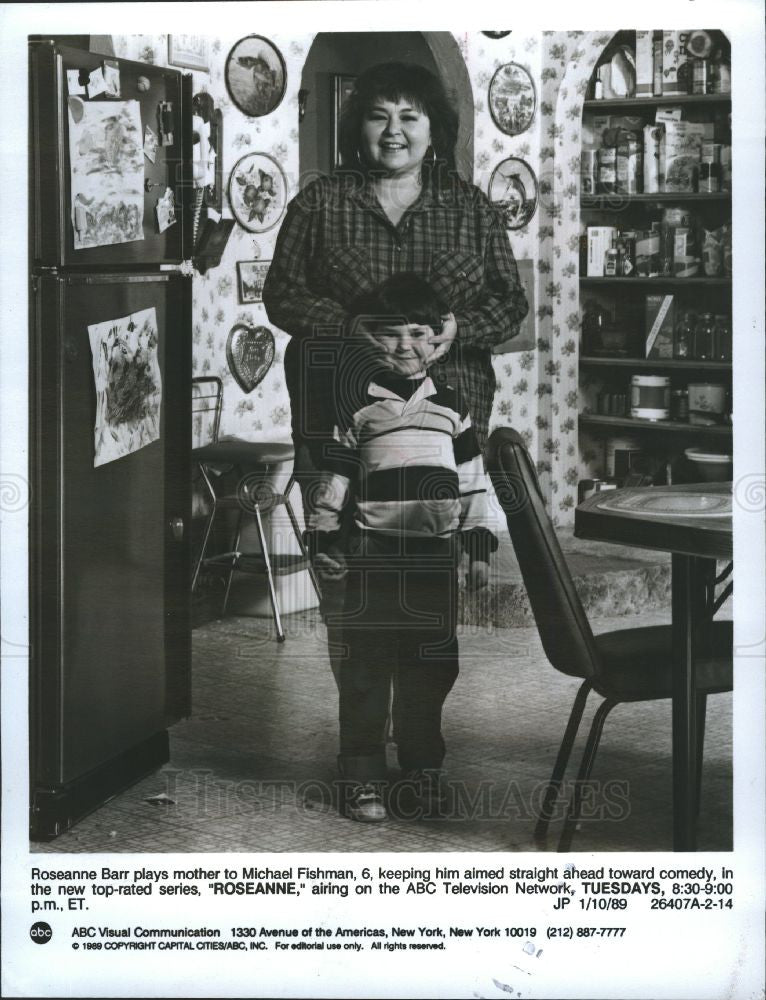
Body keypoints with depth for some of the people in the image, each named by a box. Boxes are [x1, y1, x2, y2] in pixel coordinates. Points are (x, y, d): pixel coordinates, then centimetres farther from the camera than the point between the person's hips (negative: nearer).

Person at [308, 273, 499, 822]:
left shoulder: (451, 403, 8)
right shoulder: (358, 401, 1)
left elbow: (473, 478, 11)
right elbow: (333, 474, 4)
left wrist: (479, 548, 9)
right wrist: (325, 541, 1)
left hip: (436, 556, 3)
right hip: (373, 556, -2)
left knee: (431, 669, 10)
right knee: (367, 669, 1)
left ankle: (424, 766, 24)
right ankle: (362, 777, 9)